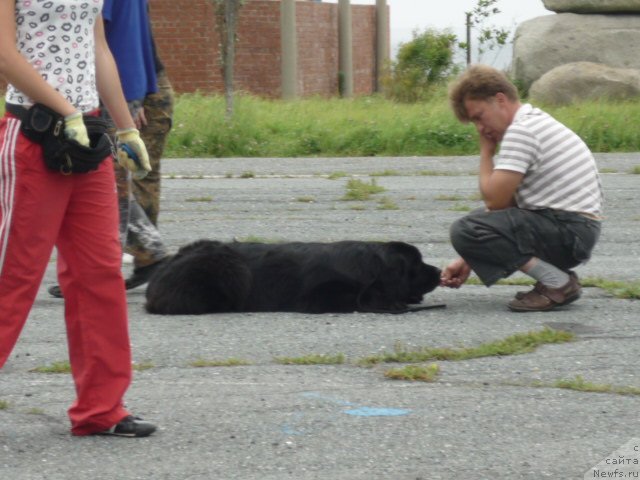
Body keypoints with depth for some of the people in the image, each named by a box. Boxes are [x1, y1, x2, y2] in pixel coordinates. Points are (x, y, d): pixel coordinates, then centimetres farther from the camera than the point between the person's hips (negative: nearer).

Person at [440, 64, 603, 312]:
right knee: (477, 220, 26)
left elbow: (495, 200, -17)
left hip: (569, 231, -11)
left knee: (465, 230, -20)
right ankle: (558, 276, 10)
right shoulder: (535, 122, 17)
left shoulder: (521, 131, -16)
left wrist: (486, 151, -1)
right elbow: (505, 203, 16)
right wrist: (468, 261, 11)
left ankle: (558, 283, -14)